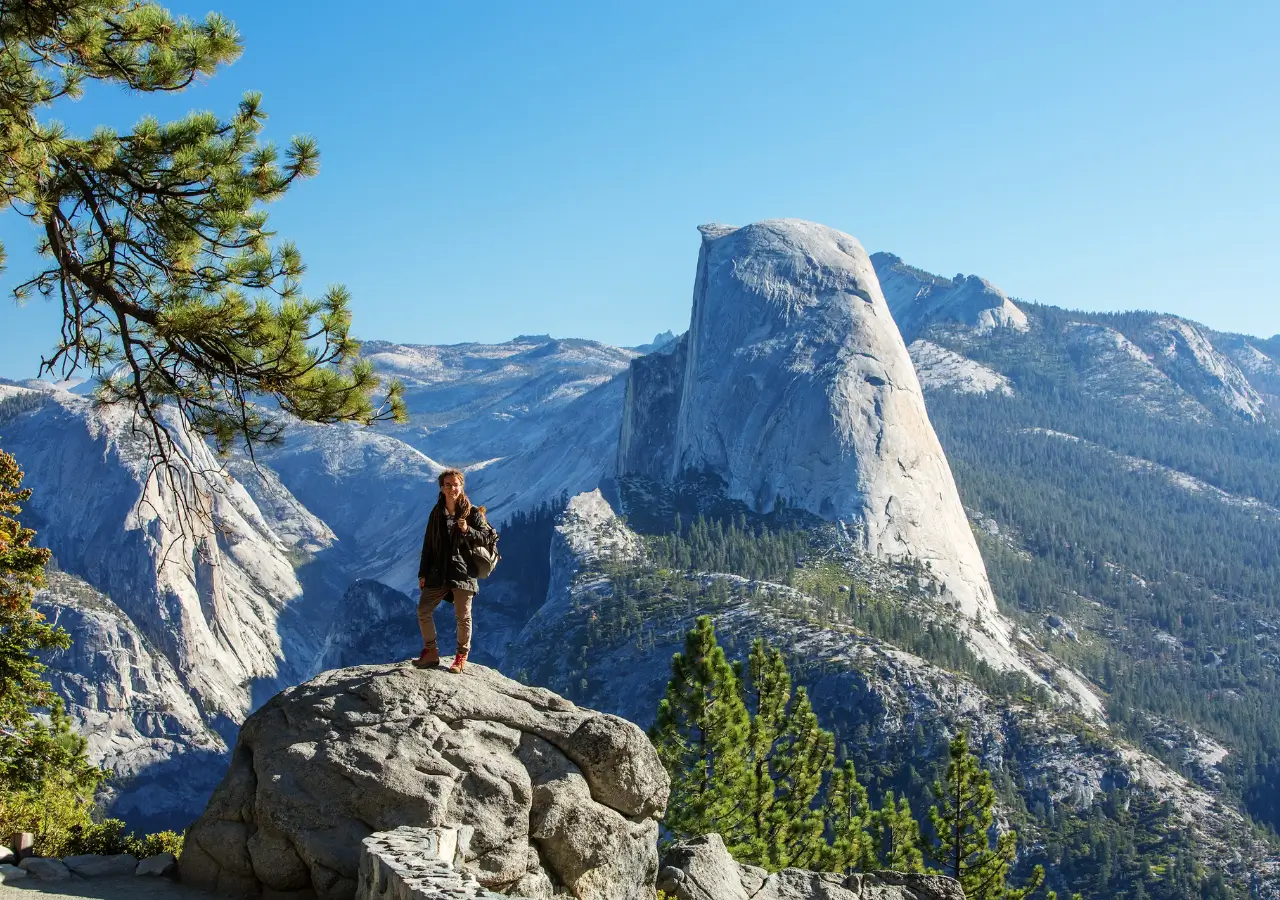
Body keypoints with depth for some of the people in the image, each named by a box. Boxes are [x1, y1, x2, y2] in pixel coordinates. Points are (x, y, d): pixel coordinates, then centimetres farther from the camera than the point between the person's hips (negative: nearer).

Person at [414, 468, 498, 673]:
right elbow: (428, 545, 12)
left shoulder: (472, 513, -3)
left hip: (463, 572, -4)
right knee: (423, 610, 1)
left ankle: (462, 657, 15)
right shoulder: (436, 513, 9)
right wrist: (423, 573, 9)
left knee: (462, 616, 1)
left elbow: (487, 539, -4)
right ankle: (430, 653, 14)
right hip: (438, 572, 4)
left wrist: (468, 531, -22)